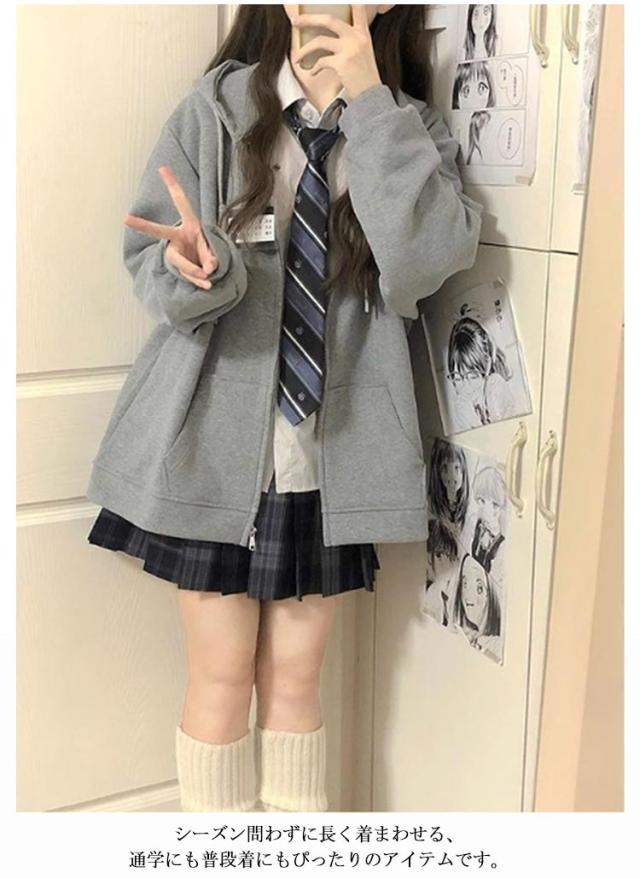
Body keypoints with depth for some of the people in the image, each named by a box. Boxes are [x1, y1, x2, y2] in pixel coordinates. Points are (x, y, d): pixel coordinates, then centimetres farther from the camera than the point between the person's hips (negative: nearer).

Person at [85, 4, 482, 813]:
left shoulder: (412, 129, 2)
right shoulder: (216, 108, -2)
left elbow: (427, 263, -16)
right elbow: (150, 265, -4)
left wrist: (371, 106, -18)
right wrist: (196, 269, -27)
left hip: (331, 456, 2)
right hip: (217, 444, -1)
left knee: (294, 678, 14)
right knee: (221, 678, 8)